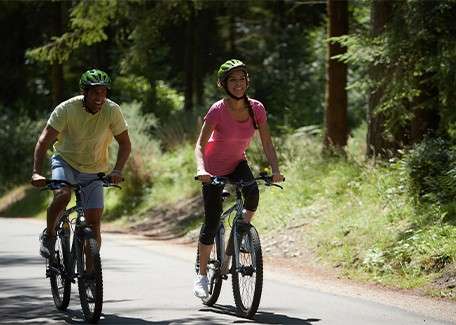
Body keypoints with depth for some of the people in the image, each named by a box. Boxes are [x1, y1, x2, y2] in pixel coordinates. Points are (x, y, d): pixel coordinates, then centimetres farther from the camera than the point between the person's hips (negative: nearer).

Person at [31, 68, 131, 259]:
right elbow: (44, 141, -23)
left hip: (93, 171, 2)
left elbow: (125, 144, -9)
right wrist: (36, 172, -36)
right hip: (65, 160, -2)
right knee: (62, 195, -31)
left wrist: (117, 170, -27)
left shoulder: (112, 111, -17)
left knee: (94, 221, -6)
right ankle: (49, 235, -5)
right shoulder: (67, 109, -22)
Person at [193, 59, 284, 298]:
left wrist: (275, 170, -26)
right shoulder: (218, 110, -23)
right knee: (212, 222, -5)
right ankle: (202, 275, 11)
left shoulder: (256, 109, -12)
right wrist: (201, 169, -43)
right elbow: (200, 146, -25)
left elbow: (267, 144, -10)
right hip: (215, 168, -3)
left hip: (237, 164, 3)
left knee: (253, 193, -29)